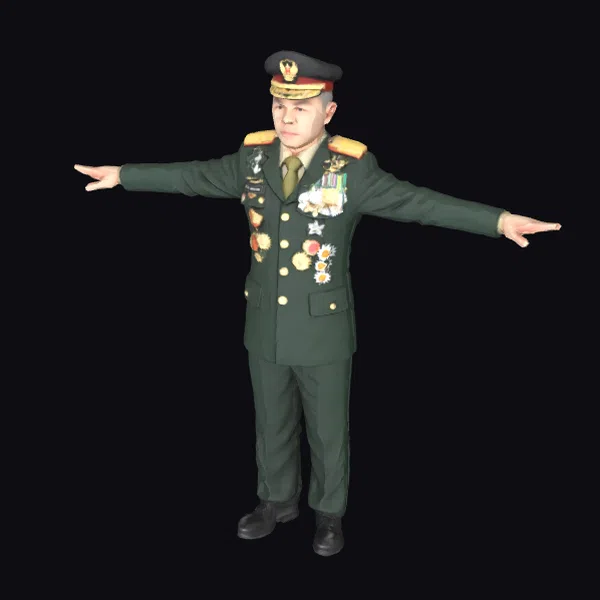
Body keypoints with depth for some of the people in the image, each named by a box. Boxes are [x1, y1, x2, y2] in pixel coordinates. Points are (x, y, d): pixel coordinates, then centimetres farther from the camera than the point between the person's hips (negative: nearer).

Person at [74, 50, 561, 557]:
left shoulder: (353, 168, -16)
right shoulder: (253, 157, -4)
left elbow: (417, 201, -23)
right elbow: (192, 176, 7)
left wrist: (500, 220, -34)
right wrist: (121, 174, 15)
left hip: (323, 325, -3)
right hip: (264, 321, 4)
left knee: (327, 431, 15)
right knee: (272, 424, 21)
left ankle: (329, 513, 39)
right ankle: (279, 500, 45)